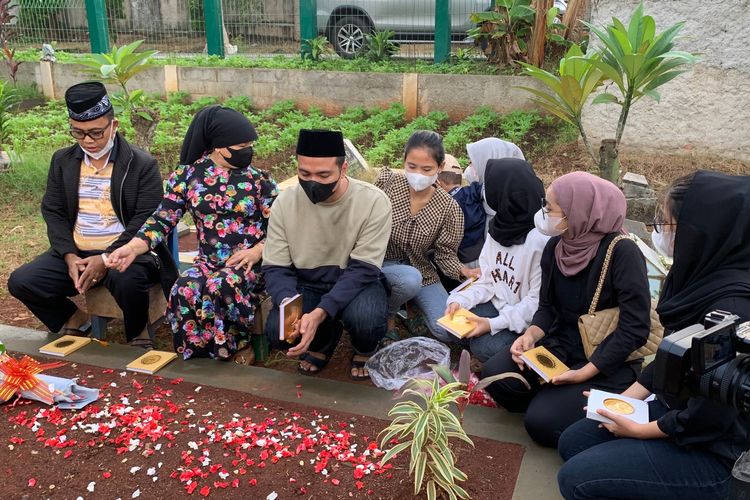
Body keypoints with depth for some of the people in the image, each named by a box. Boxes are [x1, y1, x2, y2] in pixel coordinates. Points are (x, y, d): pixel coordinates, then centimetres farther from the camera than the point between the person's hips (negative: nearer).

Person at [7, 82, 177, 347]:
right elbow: (52, 212, 8)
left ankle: (138, 334, -3)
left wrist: (107, 258, -20)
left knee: (128, 282, -36)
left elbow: (146, 221, -11)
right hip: (75, 252, 5)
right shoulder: (62, 160, 9)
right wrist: (70, 256, -9)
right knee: (21, 281, -13)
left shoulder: (142, 164, -6)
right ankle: (75, 318, 14)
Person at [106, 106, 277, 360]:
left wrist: (258, 251, -18)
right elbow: (163, 219, -2)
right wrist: (132, 248, -18)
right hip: (208, 262, 2)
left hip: (252, 263, -2)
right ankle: (201, 357, -8)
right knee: (185, 290, -30)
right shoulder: (187, 175, 2)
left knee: (221, 287, -34)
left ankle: (240, 346, -6)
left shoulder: (258, 178, -1)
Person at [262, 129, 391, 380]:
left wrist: (320, 313, -36)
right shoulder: (285, 202, -11)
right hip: (307, 284, 3)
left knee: (364, 318, -35)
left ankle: (365, 350, 4)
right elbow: (276, 268, -9)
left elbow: (363, 269, -22)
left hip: (357, 283, -2)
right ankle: (323, 340, 11)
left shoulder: (374, 201, -20)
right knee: (277, 332, -25)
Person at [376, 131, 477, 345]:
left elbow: (445, 253, -6)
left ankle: (410, 303, 17)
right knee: (410, 279, -37)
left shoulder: (448, 207, -11)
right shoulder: (387, 181, -13)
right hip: (382, 263, -2)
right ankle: (387, 314, -3)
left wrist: (464, 271, -26)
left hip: (421, 271, 2)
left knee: (449, 332, -13)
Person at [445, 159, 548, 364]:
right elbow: (487, 279, 4)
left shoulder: (540, 239, -22)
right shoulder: (500, 227, 1)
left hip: (523, 320, -6)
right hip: (497, 304, 7)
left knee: (483, 346, -24)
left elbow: (536, 301, -20)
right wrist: (460, 301, -13)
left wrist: (494, 324, -24)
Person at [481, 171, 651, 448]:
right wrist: (530, 336, -13)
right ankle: (554, 397, 8)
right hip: (562, 346, 6)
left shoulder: (622, 252, -21)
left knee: (542, 422, -19)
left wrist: (584, 374, -22)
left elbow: (634, 329, -20)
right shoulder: (555, 246, -1)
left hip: (608, 362, -5)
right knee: (495, 373, -16)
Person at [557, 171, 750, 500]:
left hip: (715, 450, -8)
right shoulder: (702, 273, -3)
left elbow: (711, 416, -25)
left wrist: (640, 431, -11)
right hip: (678, 409, 8)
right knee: (572, 442, 11)